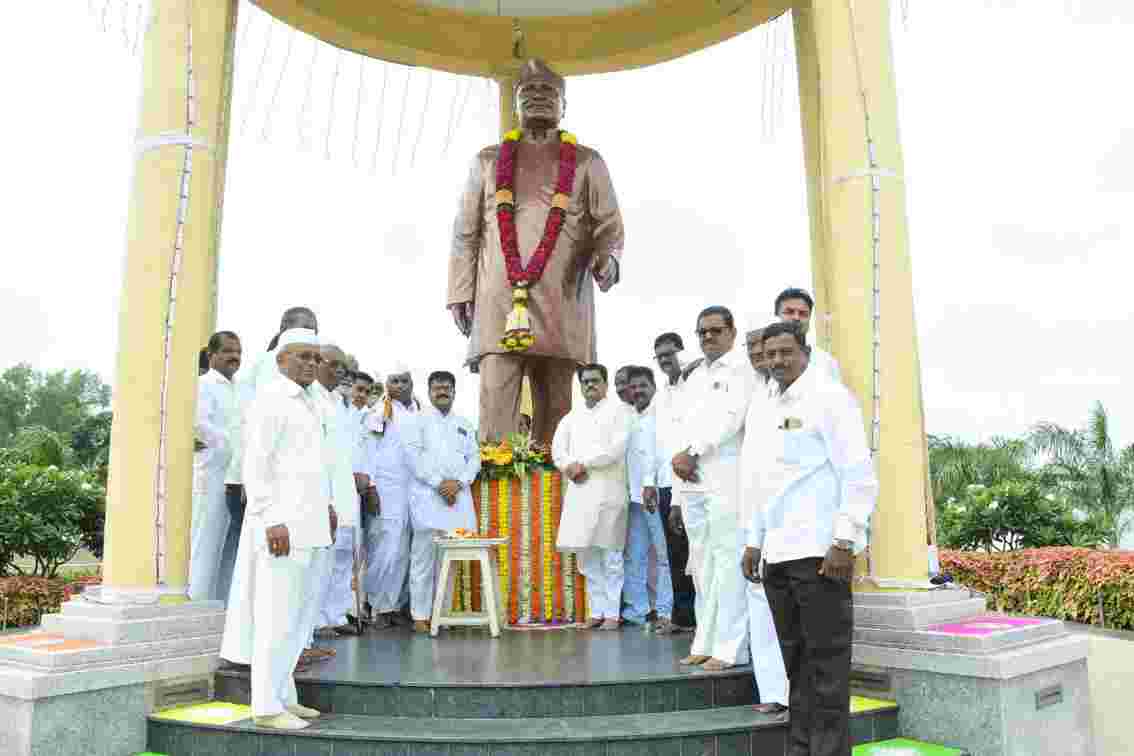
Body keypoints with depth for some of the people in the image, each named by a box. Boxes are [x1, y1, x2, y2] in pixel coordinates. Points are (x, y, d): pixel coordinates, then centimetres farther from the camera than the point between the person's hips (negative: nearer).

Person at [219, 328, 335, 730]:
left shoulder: (312, 404, 17)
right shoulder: (270, 399, -8)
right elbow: (256, 464, -14)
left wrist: (326, 506, 18)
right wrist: (271, 521, -19)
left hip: (308, 523, 9)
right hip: (282, 523, -9)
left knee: (296, 613, 14)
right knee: (277, 614, -4)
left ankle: (283, 696, 24)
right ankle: (266, 706, 5)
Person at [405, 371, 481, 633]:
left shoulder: (465, 425, 17)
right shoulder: (419, 421, 6)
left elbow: (475, 458, 10)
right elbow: (415, 456, -5)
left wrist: (458, 483, -7)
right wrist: (439, 484, -13)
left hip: (457, 496, 4)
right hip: (427, 495, -3)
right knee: (424, 556, -5)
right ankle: (420, 615, 1)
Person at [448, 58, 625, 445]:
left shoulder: (587, 162, 16)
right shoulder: (488, 160, 20)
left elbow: (609, 224, 8)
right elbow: (465, 232, 17)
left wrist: (605, 258, -15)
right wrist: (460, 291, 6)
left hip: (562, 306, 0)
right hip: (499, 305, 1)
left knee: (556, 415, 1)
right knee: (495, 409, -10)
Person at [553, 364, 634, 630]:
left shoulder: (620, 410, 4)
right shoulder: (572, 416, 20)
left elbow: (617, 448, -9)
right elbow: (558, 448, 12)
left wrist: (582, 463, -9)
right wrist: (571, 469, -7)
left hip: (608, 491, -5)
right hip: (579, 492, 5)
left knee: (610, 555, -1)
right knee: (586, 555, 6)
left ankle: (612, 613, 5)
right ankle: (597, 611, 15)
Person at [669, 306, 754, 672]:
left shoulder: (741, 368, 1)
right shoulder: (694, 376, 23)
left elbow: (731, 417, -11)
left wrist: (692, 452, -11)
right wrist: (679, 458, 9)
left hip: (726, 480, -7)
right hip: (692, 481, 7)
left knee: (728, 564, -6)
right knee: (702, 567, 8)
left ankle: (730, 649, -1)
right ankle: (705, 644, 15)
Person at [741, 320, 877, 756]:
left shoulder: (829, 397, -4)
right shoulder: (761, 412, 17)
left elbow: (860, 474, -9)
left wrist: (844, 542, -15)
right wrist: (754, 541, 17)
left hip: (819, 551, -7)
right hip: (777, 554, 7)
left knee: (826, 661, 0)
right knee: (795, 660, 13)